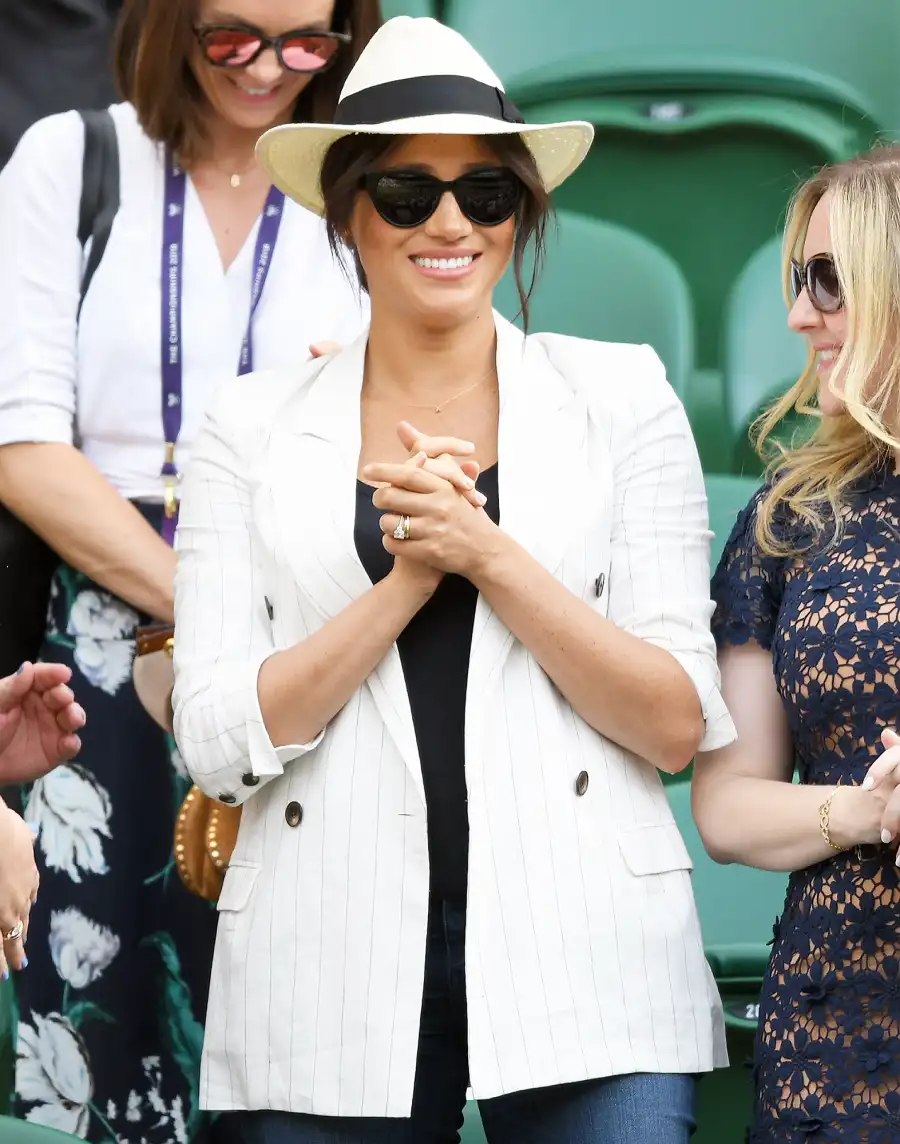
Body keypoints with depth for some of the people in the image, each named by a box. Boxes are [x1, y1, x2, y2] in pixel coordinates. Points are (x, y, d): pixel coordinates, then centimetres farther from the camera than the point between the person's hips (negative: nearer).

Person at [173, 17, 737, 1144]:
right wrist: (409, 575, -9)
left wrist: (487, 551, -10)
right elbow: (219, 742, 0)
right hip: (331, 986, 1)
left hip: (580, 964, 0)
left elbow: (679, 725, 0)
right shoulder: (250, 429, 8)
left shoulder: (620, 397, 7)